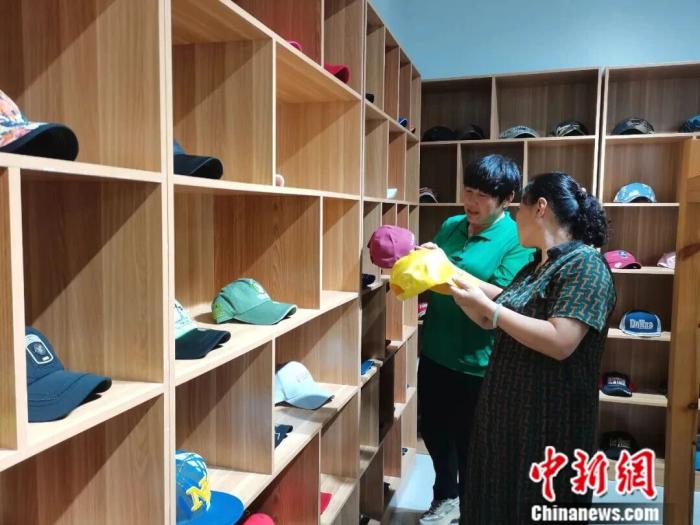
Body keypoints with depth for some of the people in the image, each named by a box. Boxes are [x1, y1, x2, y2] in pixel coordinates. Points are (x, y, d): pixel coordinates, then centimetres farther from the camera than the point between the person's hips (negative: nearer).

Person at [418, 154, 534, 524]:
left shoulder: (518, 240, -13)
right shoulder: (451, 226, 5)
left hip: (477, 363, -6)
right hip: (434, 352, 6)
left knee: (470, 443, 12)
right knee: (433, 429, 22)